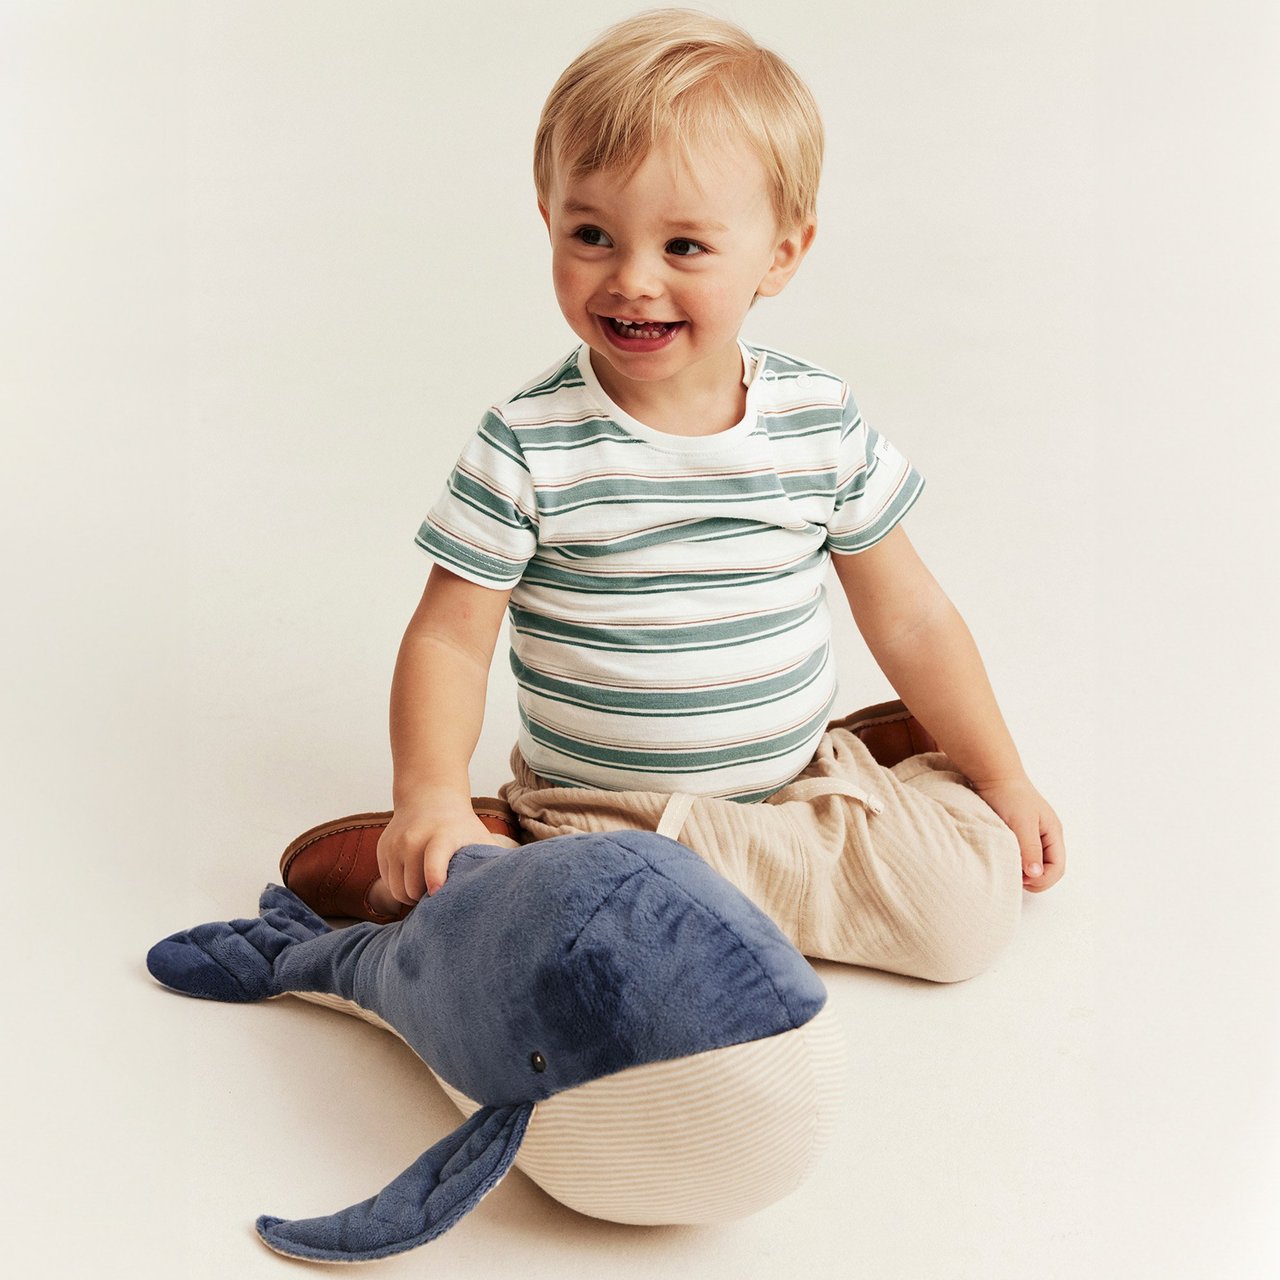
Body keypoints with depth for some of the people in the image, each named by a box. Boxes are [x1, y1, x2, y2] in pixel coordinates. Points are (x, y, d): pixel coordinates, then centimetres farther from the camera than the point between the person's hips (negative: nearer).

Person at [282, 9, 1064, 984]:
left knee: (976, 905, -14)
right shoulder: (529, 446, -12)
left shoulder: (823, 423, -4)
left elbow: (910, 619, 5)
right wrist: (431, 798, -26)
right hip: (594, 813, -3)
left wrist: (1003, 778, 6)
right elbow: (451, 637, -9)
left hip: (804, 780, 4)